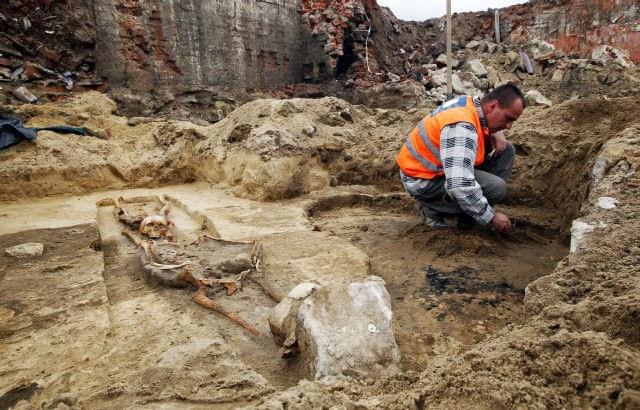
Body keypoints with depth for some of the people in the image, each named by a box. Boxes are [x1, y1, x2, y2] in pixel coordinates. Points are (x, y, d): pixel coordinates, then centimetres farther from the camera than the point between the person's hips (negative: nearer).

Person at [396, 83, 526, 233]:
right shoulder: (462, 126, -31)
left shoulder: (472, 102, -2)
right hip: (424, 178, -10)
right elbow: (459, 186, -39)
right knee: (497, 187, -24)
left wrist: (496, 134, -2)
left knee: (506, 150, 4)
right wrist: (491, 217, -26)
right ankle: (432, 206, -5)